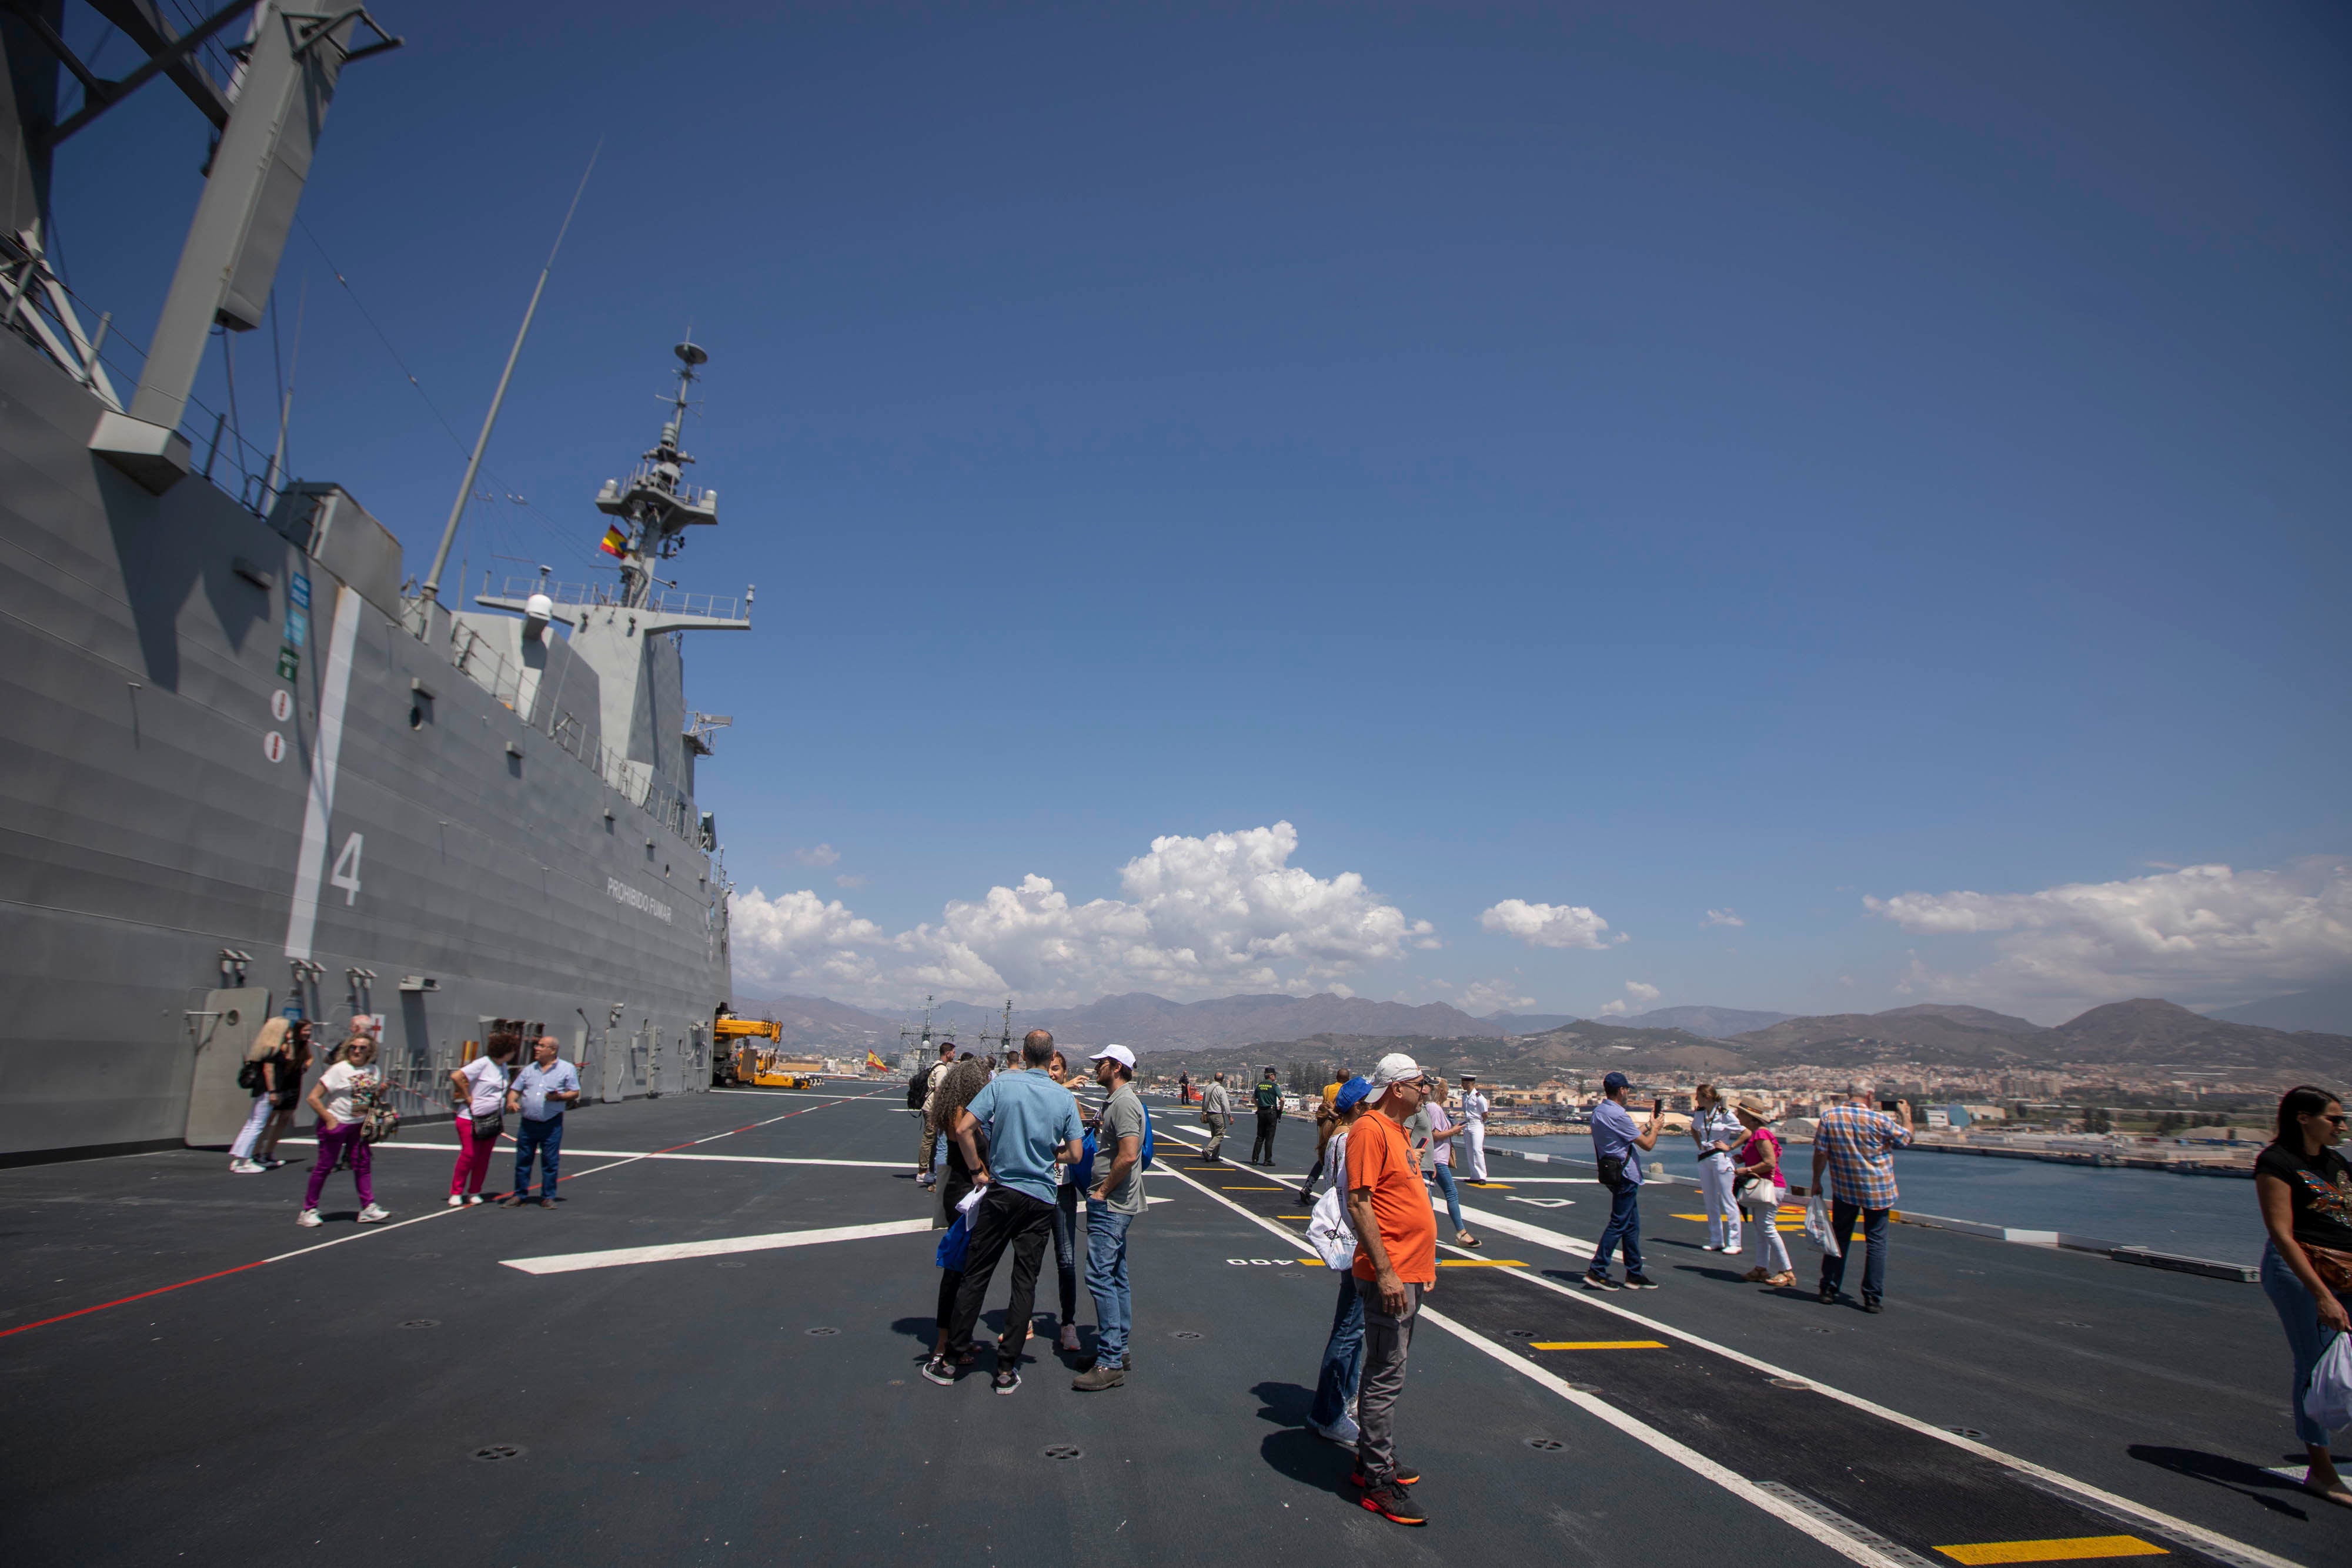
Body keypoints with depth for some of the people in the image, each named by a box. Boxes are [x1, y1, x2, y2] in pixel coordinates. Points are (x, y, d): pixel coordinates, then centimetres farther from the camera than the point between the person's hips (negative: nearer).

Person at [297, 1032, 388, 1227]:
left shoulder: (373, 1070, 5)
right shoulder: (339, 1070, -12)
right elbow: (314, 1098, -13)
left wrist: (381, 1091, -4)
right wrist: (330, 1120, -16)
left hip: (359, 1125, 5)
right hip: (336, 1124, -5)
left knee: (363, 1164, 3)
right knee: (325, 1166, 1)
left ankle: (368, 1208, 6)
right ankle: (309, 1210, 14)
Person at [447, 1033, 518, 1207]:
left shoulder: (503, 1067, 10)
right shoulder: (482, 1064, -14)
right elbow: (456, 1077, -22)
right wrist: (468, 1097, -15)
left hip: (492, 1120, 7)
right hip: (471, 1119, -7)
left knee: (484, 1157, 7)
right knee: (469, 1155, -7)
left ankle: (474, 1192, 16)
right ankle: (456, 1193, 5)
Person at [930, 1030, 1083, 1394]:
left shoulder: (1002, 1084, -7)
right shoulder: (1065, 1097, -1)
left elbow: (963, 1129, -14)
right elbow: (1075, 1155, 0)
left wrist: (978, 1170, -2)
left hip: (1002, 1191, -1)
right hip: (1042, 1199, 1)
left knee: (975, 1274, 8)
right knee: (1025, 1282, 7)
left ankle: (950, 1357, 14)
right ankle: (1007, 1369, 10)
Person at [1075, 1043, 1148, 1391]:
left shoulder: (1124, 1102, -16)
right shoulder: (1117, 1101, 17)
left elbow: (1128, 1155, -25)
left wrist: (1103, 1191, -17)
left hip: (1111, 1205, -11)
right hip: (1114, 1204, 11)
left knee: (1100, 1276, -11)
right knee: (1116, 1277, 14)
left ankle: (1110, 1363, -9)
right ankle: (1118, 1351, 22)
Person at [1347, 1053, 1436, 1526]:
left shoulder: (1397, 1129, 14)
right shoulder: (1370, 1130, -16)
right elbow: (1359, 1204, -22)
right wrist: (1385, 1271, -24)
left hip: (1409, 1272, 10)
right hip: (1390, 1274, -10)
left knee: (1387, 1371, 18)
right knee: (1385, 1377, -3)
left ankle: (1373, 1461, 29)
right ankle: (1378, 1482, 6)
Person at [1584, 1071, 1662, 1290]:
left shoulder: (1598, 1112, 11)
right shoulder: (1617, 1115, -19)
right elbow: (1648, 1144, -13)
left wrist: (1649, 1125, 23)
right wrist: (1655, 1128, 6)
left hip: (1612, 1172, 10)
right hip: (1624, 1174, -10)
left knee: (1631, 1225, 14)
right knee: (1618, 1224, -6)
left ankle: (1634, 1275, 18)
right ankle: (1597, 1271, -5)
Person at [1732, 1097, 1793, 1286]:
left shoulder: (1761, 1134, -17)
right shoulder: (1756, 1134, 15)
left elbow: (1770, 1163, -24)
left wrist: (1747, 1170, -16)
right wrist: (1743, 1159, 9)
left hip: (1770, 1186, -11)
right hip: (1761, 1186, 11)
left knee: (1767, 1228, -9)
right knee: (1760, 1229, 12)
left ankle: (1787, 1272, -3)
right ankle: (1761, 1269, 16)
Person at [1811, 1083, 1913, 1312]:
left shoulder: (1829, 1116, -6)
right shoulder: (1879, 1119, -12)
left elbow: (1820, 1152, -6)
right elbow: (1907, 1139, 2)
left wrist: (1817, 1181, 5)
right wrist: (1905, 1115, 19)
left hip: (1843, 1190, 2)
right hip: (1878, 1190, -2)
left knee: (1839, 1238, 13)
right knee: (1876, 1242, 5)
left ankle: (1829, 1290, 17)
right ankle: (1873, 1298, 4)